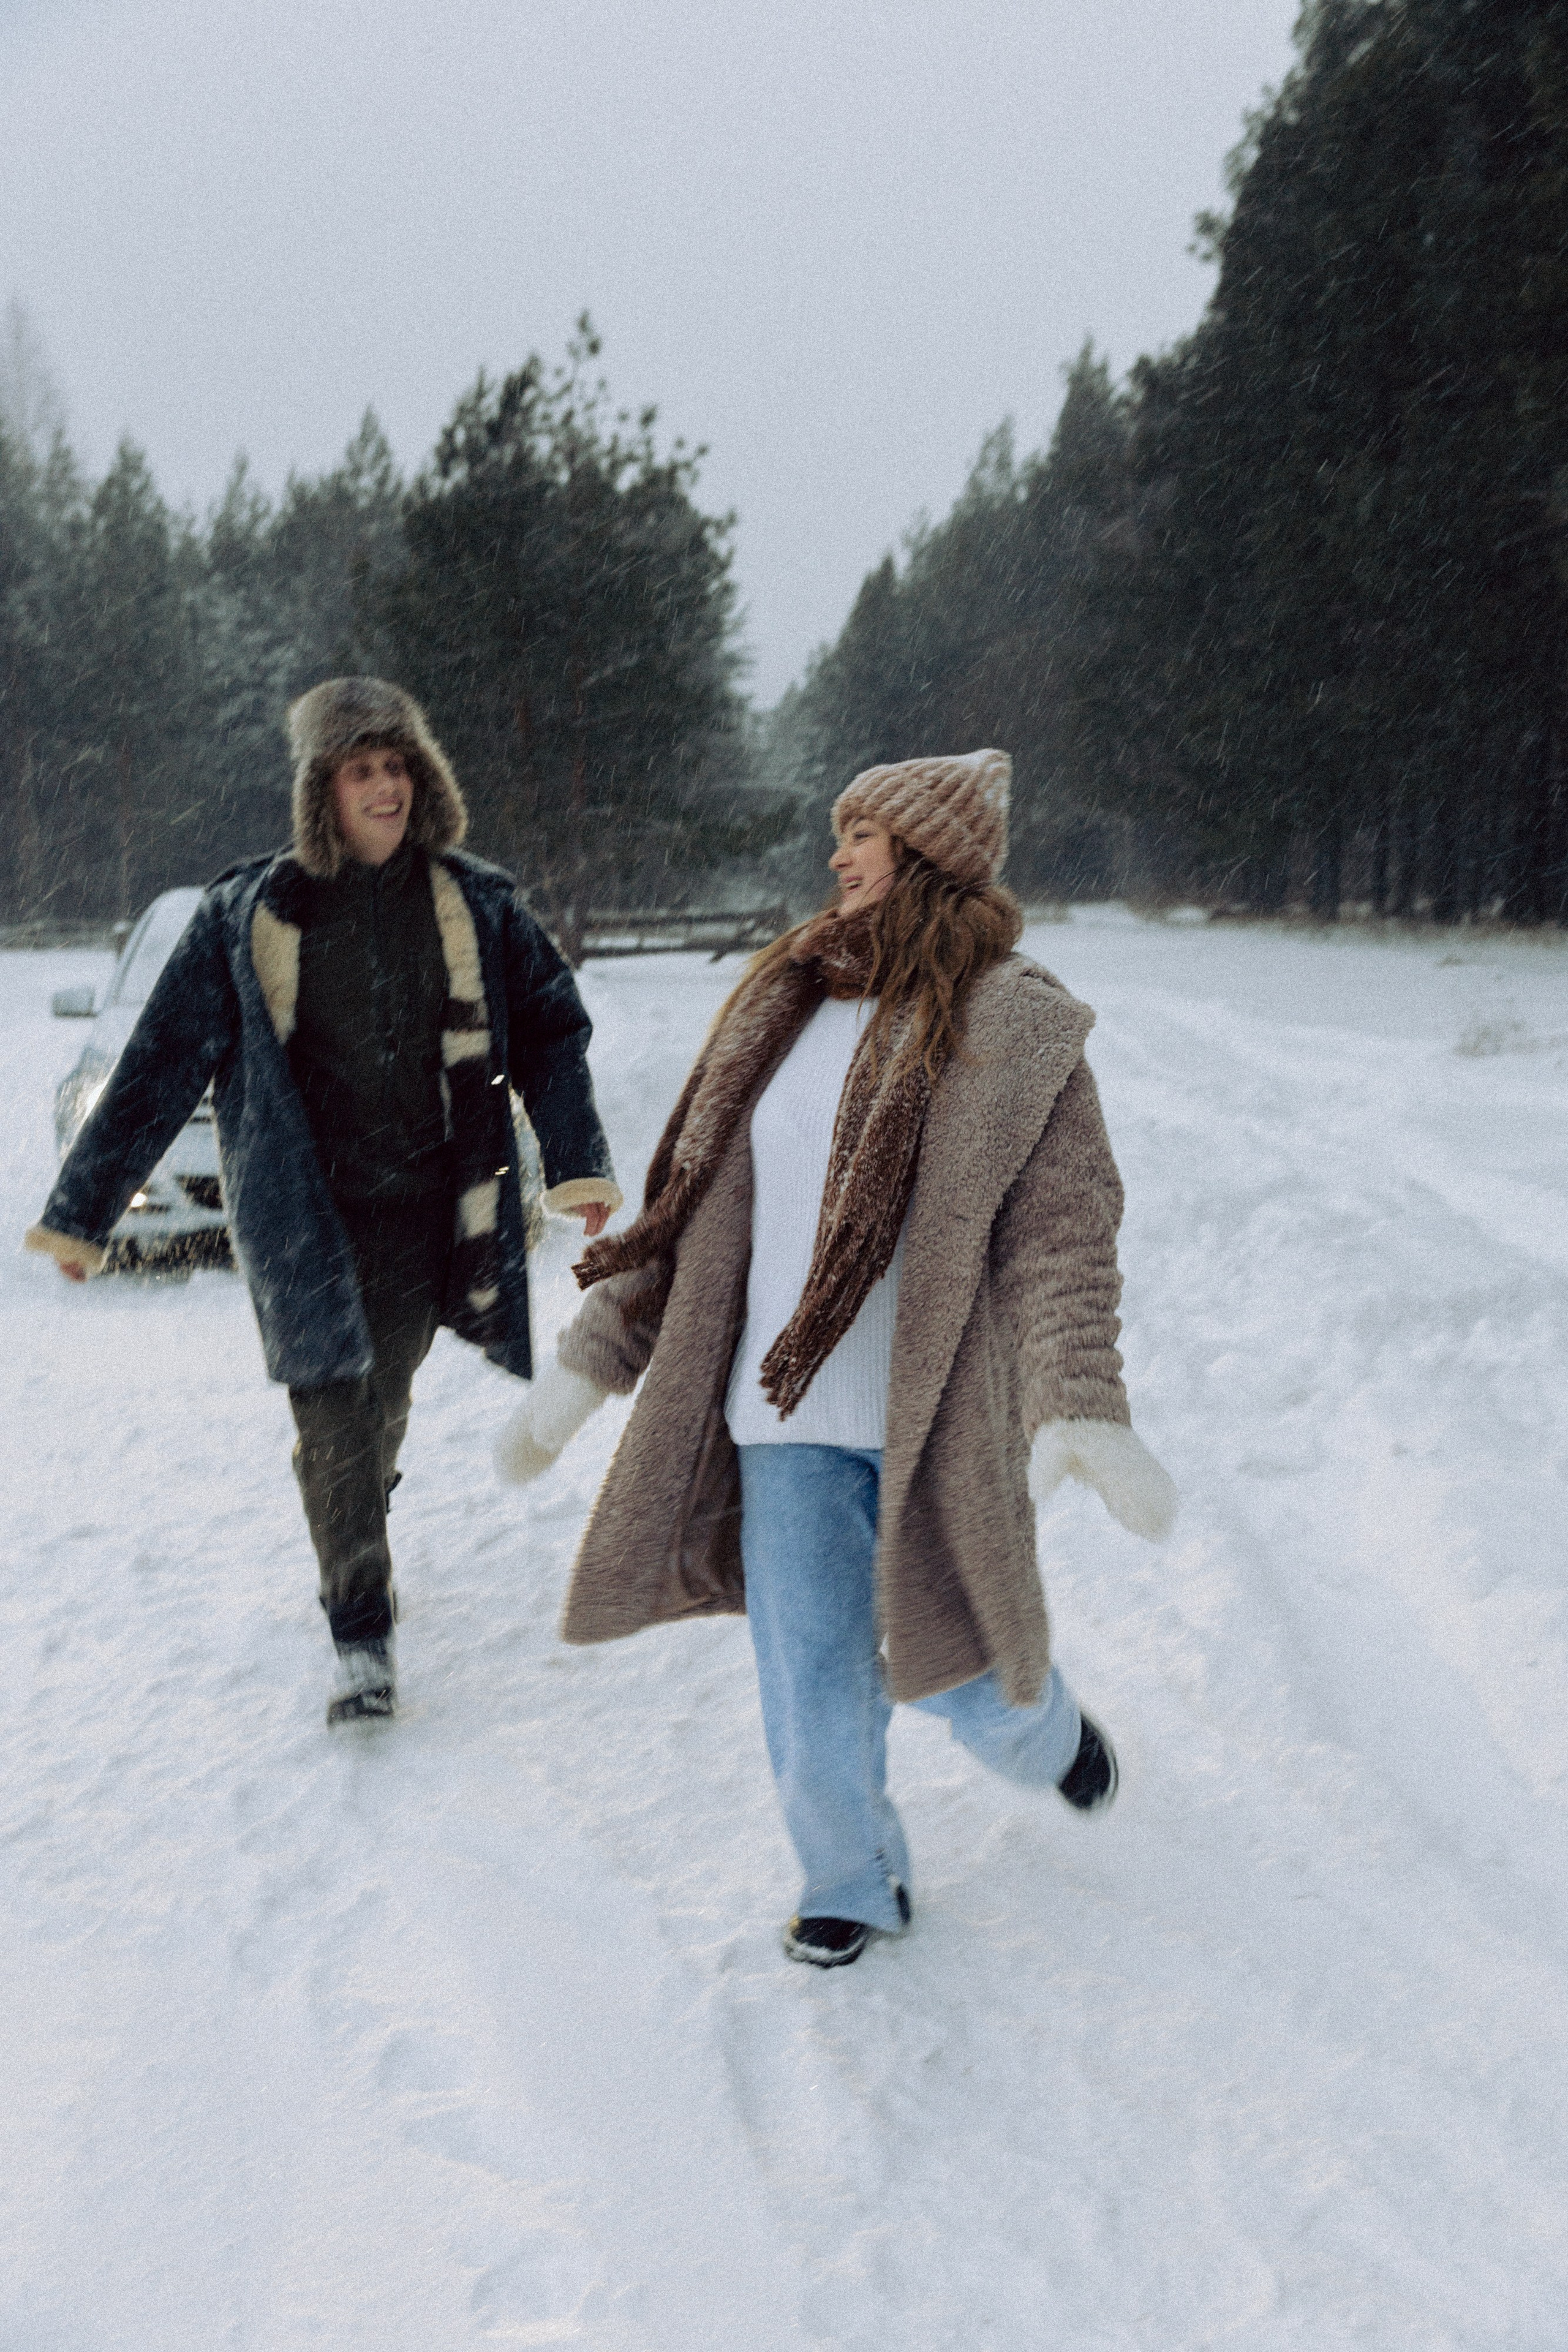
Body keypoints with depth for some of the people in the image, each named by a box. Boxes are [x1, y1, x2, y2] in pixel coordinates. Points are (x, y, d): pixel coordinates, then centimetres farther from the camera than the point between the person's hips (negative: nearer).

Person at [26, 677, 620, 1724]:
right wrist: (83, 1208, 1)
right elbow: (162, 1062, 1)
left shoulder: (477, 905, 3)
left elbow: (552, 1030, 8)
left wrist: (577, 1162, -4)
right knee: (336, 1416, -6)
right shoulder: (249, 914, -2)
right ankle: (361, 1634, 5)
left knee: (385, 1399, 12)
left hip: (428, 1206, 2)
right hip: (308, 1214, -2)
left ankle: (355, 1533, 43)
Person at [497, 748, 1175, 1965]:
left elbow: (1062, 1237, -16)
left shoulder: (1016, 1030, -7)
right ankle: (854, 1884, 32)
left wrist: (1080, 1411, -31)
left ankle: (1052, 1732, 44)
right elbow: (692, 1206, 12)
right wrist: (588, 1361, 7)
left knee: (960, 1671, 9)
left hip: (935, 1420, -4)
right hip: (788, 1418, 4)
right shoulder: (783, 1006, 8)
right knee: (810, 1687, 7)